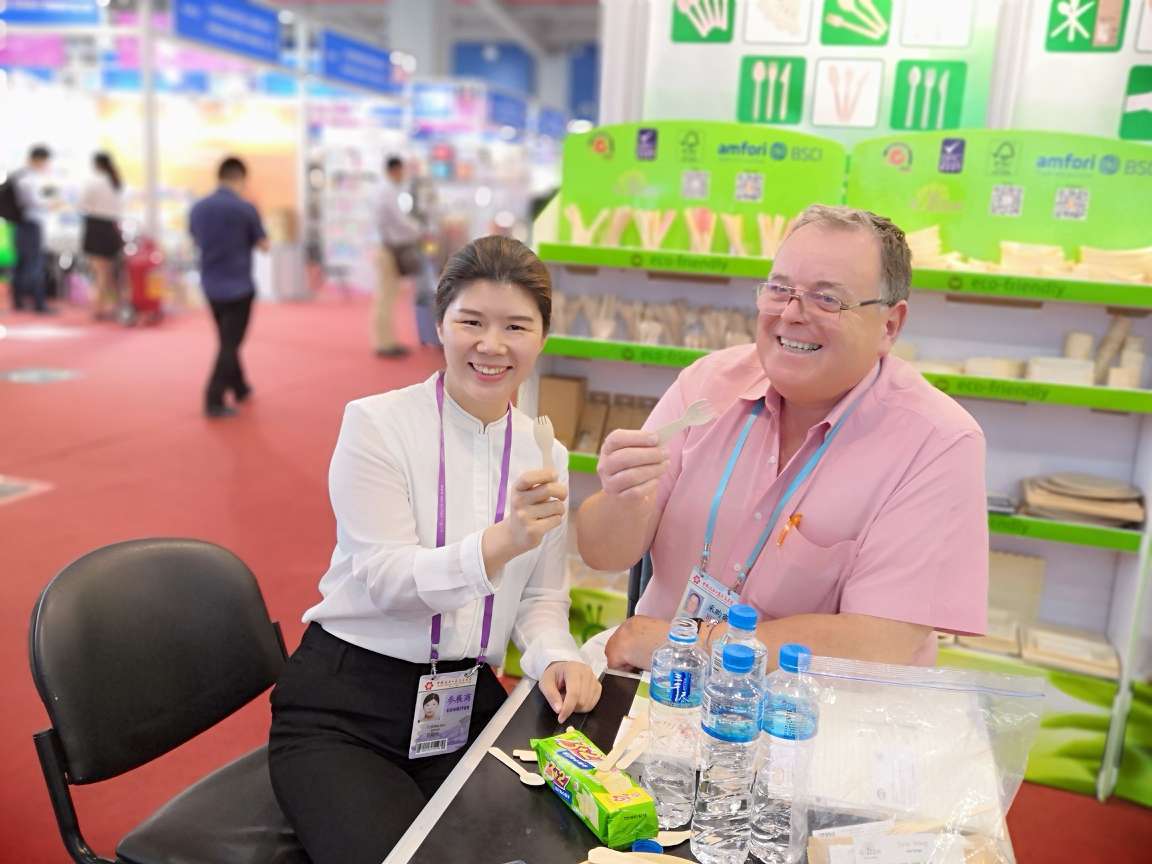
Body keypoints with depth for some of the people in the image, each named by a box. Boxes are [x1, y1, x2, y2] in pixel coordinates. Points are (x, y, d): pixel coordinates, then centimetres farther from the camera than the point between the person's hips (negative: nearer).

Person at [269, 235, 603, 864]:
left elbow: (541, 598, 8)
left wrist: (553, 656, -14)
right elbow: (387, 579, -17)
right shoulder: (375, 423, -9)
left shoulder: (545, 457, 5)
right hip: (343, 707, -3)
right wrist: (501, 542, -33)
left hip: (471, 710, 4)